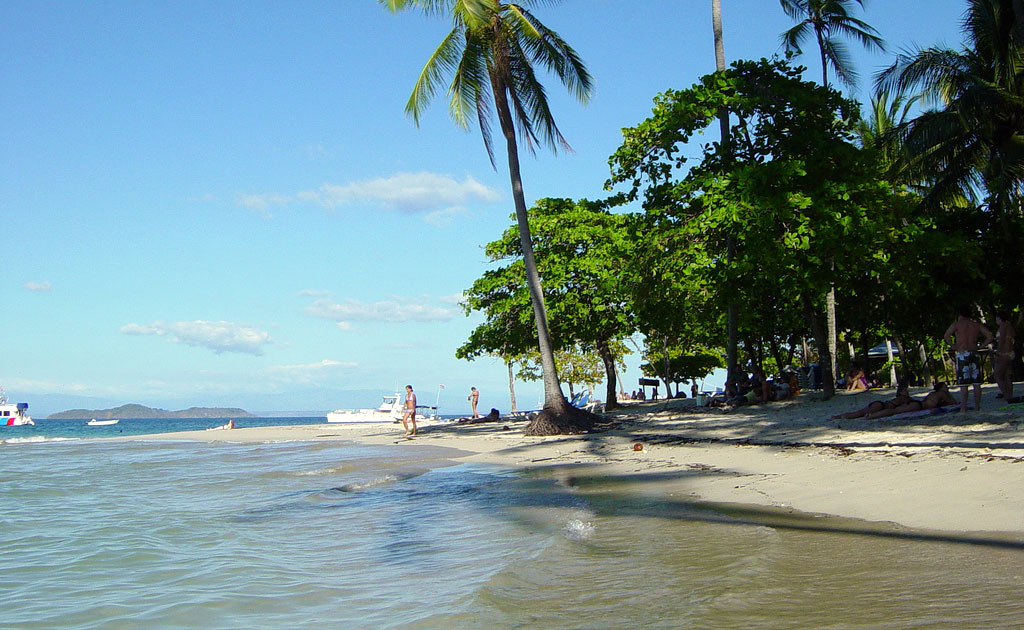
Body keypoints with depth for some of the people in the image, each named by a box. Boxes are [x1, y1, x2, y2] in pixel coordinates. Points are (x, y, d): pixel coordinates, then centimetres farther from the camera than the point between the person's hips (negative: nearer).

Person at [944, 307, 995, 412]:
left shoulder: (956, 324, 1)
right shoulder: (977, 325, 13)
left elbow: (946, 335, -15)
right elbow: (990, 337, 8)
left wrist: (953, 346, -6)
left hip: (962, 354, -4)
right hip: (974, 353, 4)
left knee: (963, 384, -5)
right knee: (976, 383, 7)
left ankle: (963, 408, -7)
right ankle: (977, 407, 8)